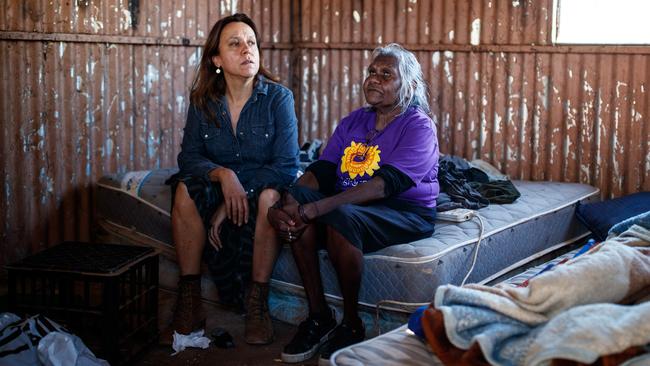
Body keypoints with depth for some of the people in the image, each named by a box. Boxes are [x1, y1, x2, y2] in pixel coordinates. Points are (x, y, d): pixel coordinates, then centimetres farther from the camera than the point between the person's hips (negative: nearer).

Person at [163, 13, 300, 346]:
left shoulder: (278, 98, -9)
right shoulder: (203, 101, -1)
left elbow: (286, 166, -16)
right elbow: (189, 156, -5)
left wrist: (238, 197, -22)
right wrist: (222, 174, -27)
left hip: (261, 190, -2)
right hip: (218, 189, 2)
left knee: (269, 196, -35)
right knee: (185, 189, -27)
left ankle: (258, 302, -24)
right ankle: (189, 302, -21)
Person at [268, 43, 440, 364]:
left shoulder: (419, 128, -9)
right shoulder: (353, 122, 13)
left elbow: (384, 185, -23)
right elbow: (320, 171, 2)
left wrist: (314, 209, -32)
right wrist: (287, 204, -21)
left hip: (407, 213, -6)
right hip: (351, 204, 6)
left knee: (340, 216, -35)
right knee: (295, 200, -22)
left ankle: (351, 325, -14)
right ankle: (318, 319, -15)